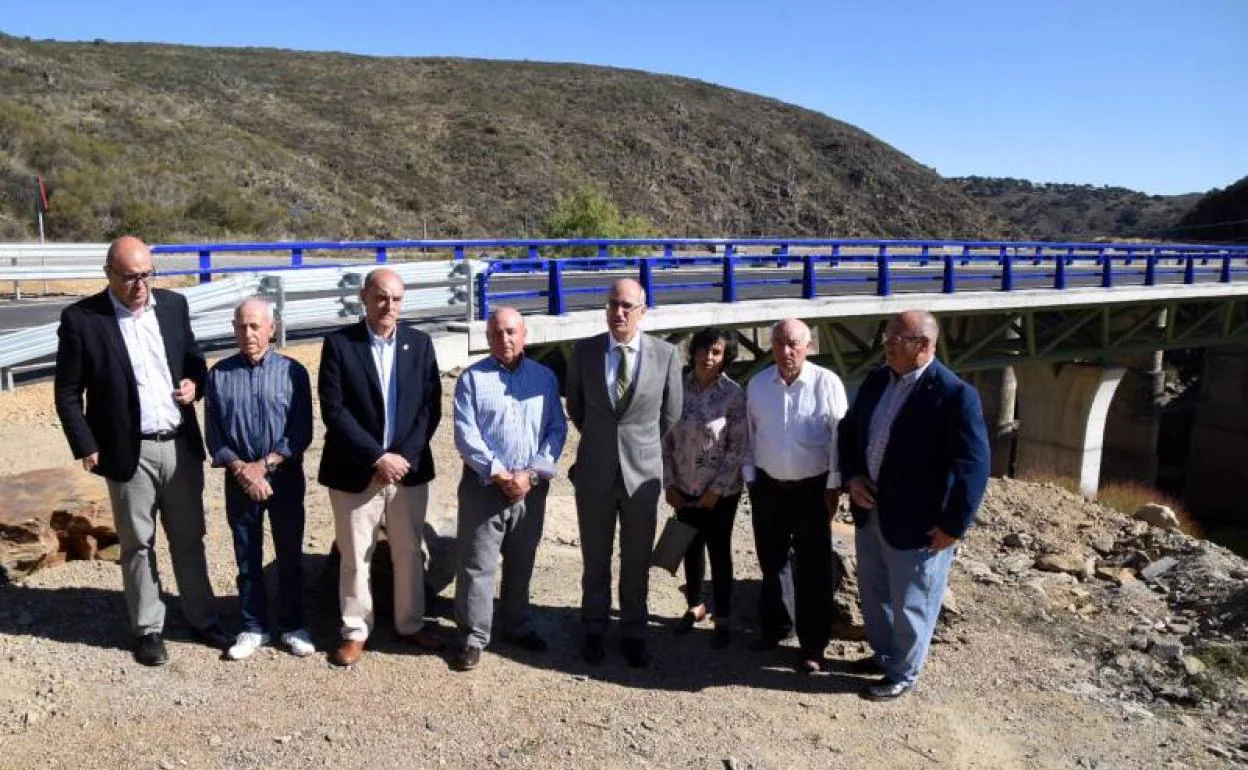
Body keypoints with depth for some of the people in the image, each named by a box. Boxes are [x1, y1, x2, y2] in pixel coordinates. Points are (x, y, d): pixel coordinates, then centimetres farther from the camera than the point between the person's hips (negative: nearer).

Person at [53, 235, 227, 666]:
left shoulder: (173, 305, 2)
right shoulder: (81, 319, -9)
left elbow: (194, 358, 15)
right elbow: (68, 393, -4)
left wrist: (194, 383, -6)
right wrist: (86, 447, -9)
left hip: (182, 444, 3)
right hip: (130, 452, -3)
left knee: (189, 538, 14)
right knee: (138, 545, 10)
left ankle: (202, 618, 29)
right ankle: (148, 630, 25)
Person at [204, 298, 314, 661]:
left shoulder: (293, 371, -5)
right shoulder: (219, 375, 0)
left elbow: (301, 432, -7)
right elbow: (214, 435, 0)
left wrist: (265, 464, -14)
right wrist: (241, 469, -12)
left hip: (285, 477, -1)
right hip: (239, 479, 1)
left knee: (290, 556, 9)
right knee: (247, 559, 11)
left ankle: (293, 626, 23)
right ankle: (253, 628, 26)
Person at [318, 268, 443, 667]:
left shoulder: (420, 343, 3)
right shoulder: (339, 343, -5)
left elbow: (431, 407, 1)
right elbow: (333, 410, -10)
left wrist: (404, 456, -10)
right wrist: (377, 457, -16)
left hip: (409, 468, 2)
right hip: (356, 472, -2)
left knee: (409, 553, 14)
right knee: (355, 557, 9)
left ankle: (411, 623, 30)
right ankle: (355, 631, 25)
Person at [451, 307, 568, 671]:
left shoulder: (544, 377, 6)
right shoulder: (472, 378, -1)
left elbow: (557, 429, 1)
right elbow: (465, 434, -8)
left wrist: (532, 473, -11)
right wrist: (499, 474, -14)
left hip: (532, 487, 3)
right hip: (484, 485, -2)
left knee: (522, 562, 16)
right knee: (477, 564, 1)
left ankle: (519, 626, 32)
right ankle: (474, 637, 13)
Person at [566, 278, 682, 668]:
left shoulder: (665, 354, -5)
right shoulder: (584, 351, -3)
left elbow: (670, 414, 7)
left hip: (643, 472, 0)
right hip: (595, 471, 1)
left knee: (637, 561, 11)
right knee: (595, 559, 13)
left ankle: (634, 633, 28)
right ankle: (594, 631, 30)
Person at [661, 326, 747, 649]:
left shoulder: (734, 394, -13)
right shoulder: (679, 386, -3)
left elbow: (738, 447, -12)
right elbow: (667, 438, 2)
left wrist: (716, 490, -12)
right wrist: (669, 483, 0)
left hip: (720, 491, -3)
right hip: (684, 489, 4)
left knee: (719, 552, 8)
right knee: (691, 548, 18)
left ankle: (722, 618, 24)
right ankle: (695, 606, 37)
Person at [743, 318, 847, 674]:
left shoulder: (827, 383, -12)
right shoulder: (757, 384, 0)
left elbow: (840, 437, -8)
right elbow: (749, 434, 7)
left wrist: (833, 487, -7)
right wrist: (750, 476, 6)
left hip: (812, 488, -3)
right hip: (768, 486, 4)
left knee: (813, 567, 5)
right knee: (772, 560, 16)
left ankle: (813, 645, 17)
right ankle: (774, 627, 35)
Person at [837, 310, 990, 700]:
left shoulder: (954, 394, -20)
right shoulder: (877, 380, 2)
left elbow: (973, 466, -20)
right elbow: (849, 429, 13)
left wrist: (954, 526, -18)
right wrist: (852, 476, -3)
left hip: (917, 523, -7)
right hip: (869, 511, 7)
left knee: (910, 604, 11)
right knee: (873, 593, 23)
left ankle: (902, 674, 32)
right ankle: (883, 654, 46)